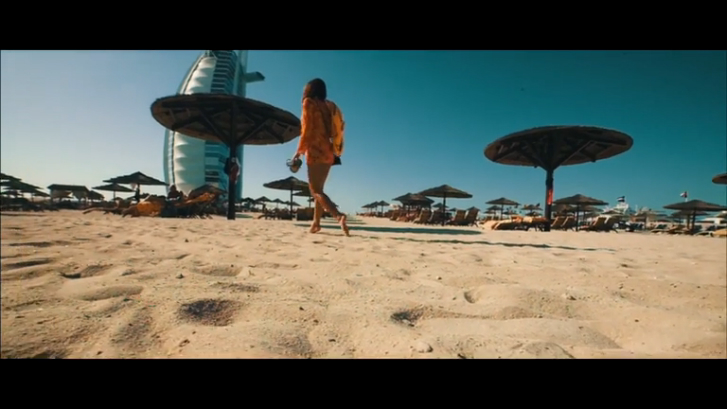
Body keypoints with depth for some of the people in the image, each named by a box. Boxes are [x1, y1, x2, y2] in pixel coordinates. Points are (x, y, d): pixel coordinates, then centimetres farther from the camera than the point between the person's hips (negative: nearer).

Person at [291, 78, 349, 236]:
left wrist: (300, 150, -5)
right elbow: (330, 131, 14)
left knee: (316, 191, -10)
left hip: (316, 152, -8)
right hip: (328, 153, 8)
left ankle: (339, 216, -29)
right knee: (318, 189, 15)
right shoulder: (327, 106, 16)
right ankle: (316, 223, 17)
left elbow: (307, 129, -12)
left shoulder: (309, 102, -3)